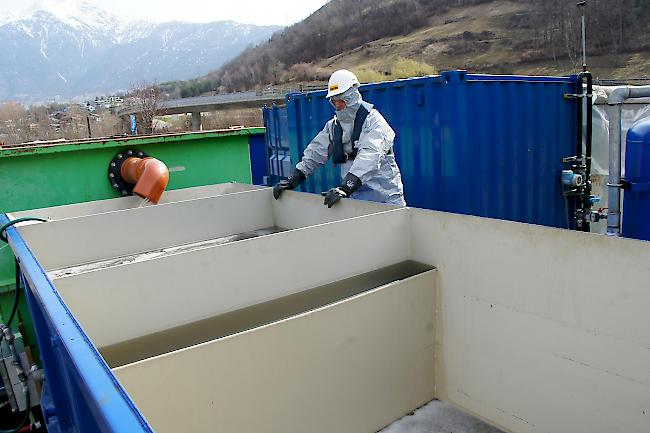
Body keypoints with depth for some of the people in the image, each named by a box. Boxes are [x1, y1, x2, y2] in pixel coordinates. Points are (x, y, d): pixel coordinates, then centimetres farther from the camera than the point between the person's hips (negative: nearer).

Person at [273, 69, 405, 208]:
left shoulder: (373, 120, -11)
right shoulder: (333, 126, 10)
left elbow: (369, 157, -26)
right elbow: (315, 154, 14)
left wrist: (345, 188, -38)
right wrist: (291, 180, 5)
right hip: (355, 196, 5)